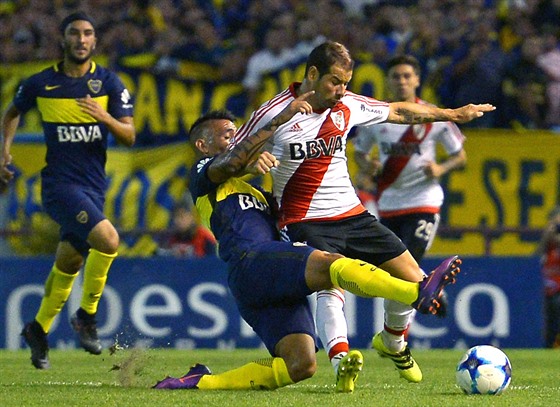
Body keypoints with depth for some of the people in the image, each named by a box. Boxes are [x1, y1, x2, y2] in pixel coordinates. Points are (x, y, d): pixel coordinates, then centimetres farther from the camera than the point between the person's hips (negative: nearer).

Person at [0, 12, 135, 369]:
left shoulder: (109, 83, 1)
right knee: (108, 240, -25)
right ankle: (87, 316, -7)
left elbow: (129, 136, -4)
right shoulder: (40, 84, -1)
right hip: (60, 182, -4)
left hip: (94, 186, 4)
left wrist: (106, 118, -23)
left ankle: (39, 329, 33)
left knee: (69, 265, 12)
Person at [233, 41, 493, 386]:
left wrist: (453, 114, 23)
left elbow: (398, 112, 18)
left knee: (413, 280, 3)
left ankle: (392, 342, 30)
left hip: (352, 214, 6)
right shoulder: (275, 114, -10)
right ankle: (341, 363, -45)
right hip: (307, 223, -6)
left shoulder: (347, 106, 3)